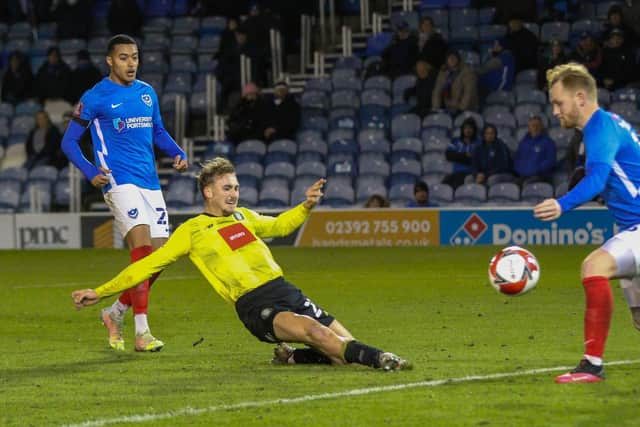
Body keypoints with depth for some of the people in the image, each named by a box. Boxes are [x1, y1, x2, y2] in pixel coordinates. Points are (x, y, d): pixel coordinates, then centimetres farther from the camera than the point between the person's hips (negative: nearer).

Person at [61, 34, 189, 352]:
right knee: (142, 247, -21)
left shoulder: (147, 93, 14)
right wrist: (90, 171, -16)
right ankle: (142, 332, -21)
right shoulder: (96, 97, -3)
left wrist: (177, 153, 7)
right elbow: (69, 141, 0)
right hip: (119, 181, -7)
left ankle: (116, 313, 23)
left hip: (150, 183, 7)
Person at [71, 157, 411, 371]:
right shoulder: (191, 231, 6)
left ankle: (291, 357, 11)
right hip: (255, 306, -7)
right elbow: (148, 265, 8)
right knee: (314, 330, -35)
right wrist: (100, 291, 5)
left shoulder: (244, 216, 22)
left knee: (344, 350, -8)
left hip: (287, 292, 7)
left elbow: (279, 225, 42)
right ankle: (378, 359, -39)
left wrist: (306, 206, 23)